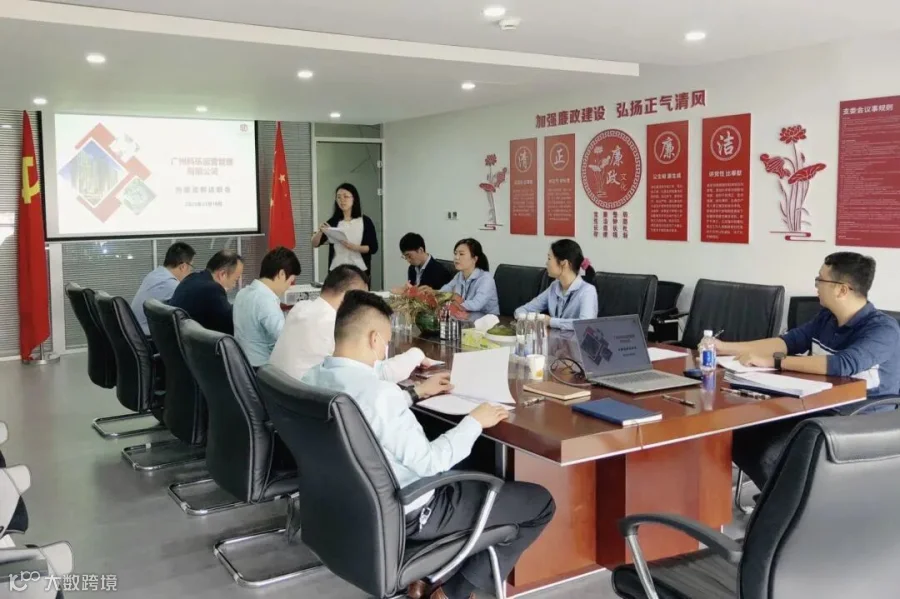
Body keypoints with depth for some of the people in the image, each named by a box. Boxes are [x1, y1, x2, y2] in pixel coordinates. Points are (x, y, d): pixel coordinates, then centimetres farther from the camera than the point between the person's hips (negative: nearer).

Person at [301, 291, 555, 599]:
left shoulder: (313, 378, -4)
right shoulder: (379, 393, -31)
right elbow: (430, 463, -24)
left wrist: (418, 393, 19)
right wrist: (474, 422, -11)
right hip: (407, 515, -9)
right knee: (540, 502, 1)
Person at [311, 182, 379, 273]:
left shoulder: (365, 221, 2)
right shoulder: (333, 222, 7)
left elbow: (373, 248, -2)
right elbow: (315, 244, 3)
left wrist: (354, 247, -18)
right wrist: (320, 232, -17)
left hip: (359, 270, -2)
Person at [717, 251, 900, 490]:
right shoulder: (826, 318, 8)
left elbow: (843, 364, -31)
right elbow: (789, 341, 12)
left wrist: (772, 361, -30)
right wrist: (726, 348, 6)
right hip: (820, 407, 8)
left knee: (772, 456, -27)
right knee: (740, 436, -7)